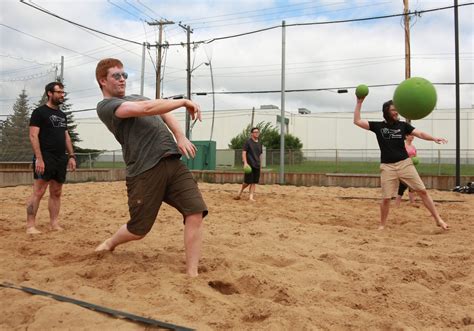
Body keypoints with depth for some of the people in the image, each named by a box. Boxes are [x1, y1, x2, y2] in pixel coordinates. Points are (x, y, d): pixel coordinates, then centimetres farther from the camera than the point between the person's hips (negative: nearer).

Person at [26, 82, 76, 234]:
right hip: (45, 159, -7)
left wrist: (71, 155, 12)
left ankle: (54, 224, 13)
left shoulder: (62, 115, 18)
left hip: (61, 159, 7)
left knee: (56, 193, 8)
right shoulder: (39, 112, -4)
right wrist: (39, 158, -19)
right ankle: (30, 226, -3)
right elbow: (33, 136, -11)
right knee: (38, 192, -8)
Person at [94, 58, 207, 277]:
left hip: (173, 163, 6)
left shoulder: (135, 97, 28)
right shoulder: (105, 106, 1)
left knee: (196, 213, -10)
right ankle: (110, 244, 38)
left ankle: (192, 274, -1)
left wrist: (180, 136, 1)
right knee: (138, 230, 5)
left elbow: (165, 113, 20)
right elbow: (146, 108, -14)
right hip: (145, 172, -6)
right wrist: (184, 101, -7)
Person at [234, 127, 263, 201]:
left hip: (257, 165, 6)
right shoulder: (248, 142, -3)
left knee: (254, 182, 2)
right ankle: (240, 192, 19)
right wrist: (245, 163, -19)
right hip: (249, 165, -6)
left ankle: (251, 197, 5)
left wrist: (260, 164, 19)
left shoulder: (259, 143, 15)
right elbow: (244, 153, -8)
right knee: (247, 181, -4)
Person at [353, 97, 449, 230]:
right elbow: (357, 121, -2)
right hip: (387, 167, -1)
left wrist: (434, 138, -24)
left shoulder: (403, 125, 6)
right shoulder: (378, 126, 3)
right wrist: (359, 103, -7)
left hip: (405, 163, 1)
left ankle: (438, 219, 9)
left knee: (422, 191, -1)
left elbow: (420, 134, -5)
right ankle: (382, 225, 17)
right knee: (386, 198, 0)